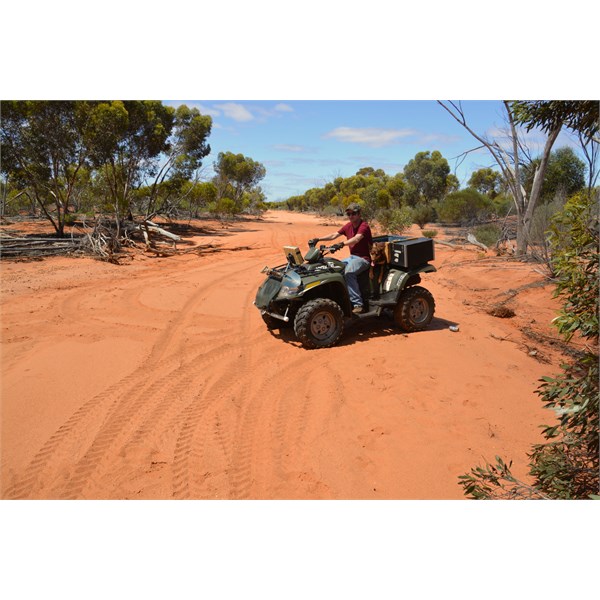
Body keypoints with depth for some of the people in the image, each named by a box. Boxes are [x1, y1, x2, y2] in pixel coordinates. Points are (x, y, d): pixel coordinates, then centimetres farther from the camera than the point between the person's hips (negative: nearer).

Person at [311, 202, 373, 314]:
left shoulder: (364, 226, -12)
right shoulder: (348, 226, 11)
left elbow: (356, 239, -31)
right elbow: (334, 235, 11)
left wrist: (342, 244, -47)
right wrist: (319, 239, -1)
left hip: (364, 258, -8)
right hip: (352, 257, 9)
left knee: (349, 272, -35)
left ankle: (357, 304, -32)